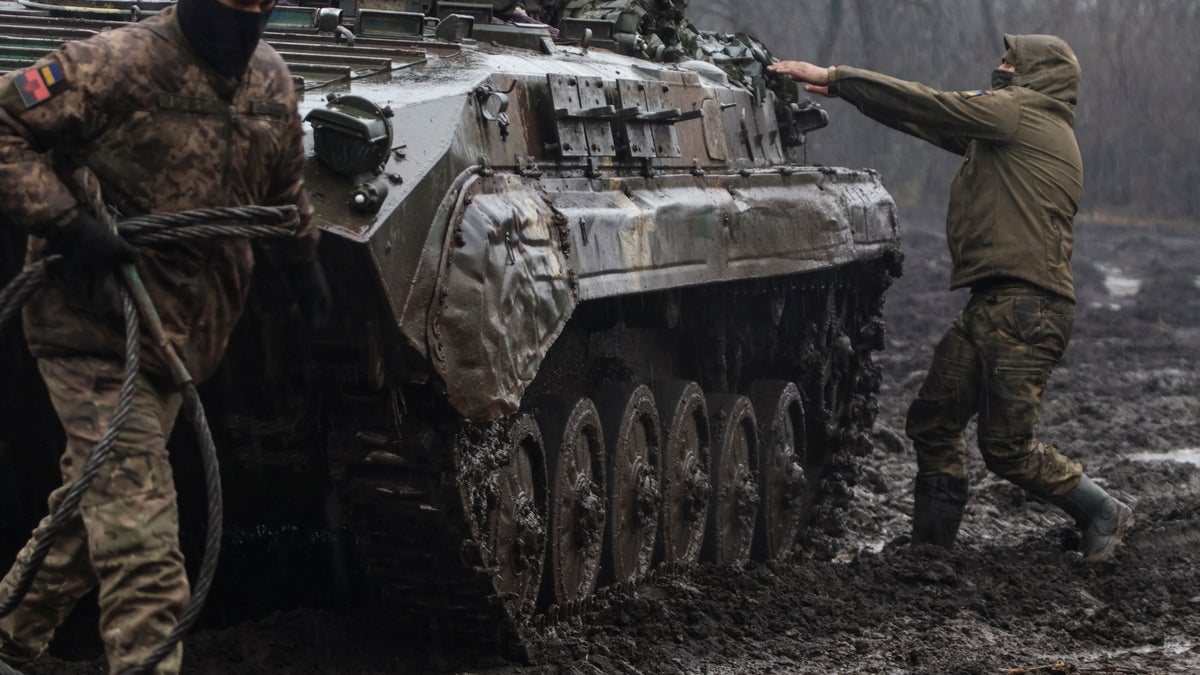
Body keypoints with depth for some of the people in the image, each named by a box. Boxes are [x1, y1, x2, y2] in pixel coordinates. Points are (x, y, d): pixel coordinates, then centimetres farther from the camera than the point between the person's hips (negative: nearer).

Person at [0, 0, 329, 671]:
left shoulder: (271, 82, 7)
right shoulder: (114, 67, -17)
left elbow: (283, 181, 26)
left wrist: (304, 260, 35)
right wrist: (62, 222, -24)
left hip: (184, 333, 7)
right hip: (95, 326, -7)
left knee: (96, 497, 14)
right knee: (135, 513, -13)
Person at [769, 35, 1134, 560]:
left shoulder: (1023, 113, -5)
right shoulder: (1003, 130, 23)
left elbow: (929, 107, -9)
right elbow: (934, 122, 23)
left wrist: (833, 76, -5)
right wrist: (841, 88, 20)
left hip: (1027, 308, -10)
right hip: (991, 304, 10)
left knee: (1006, 448, -6)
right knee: (932, 423, 8)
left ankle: (1104, 515, 11)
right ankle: (931, 545, 16)